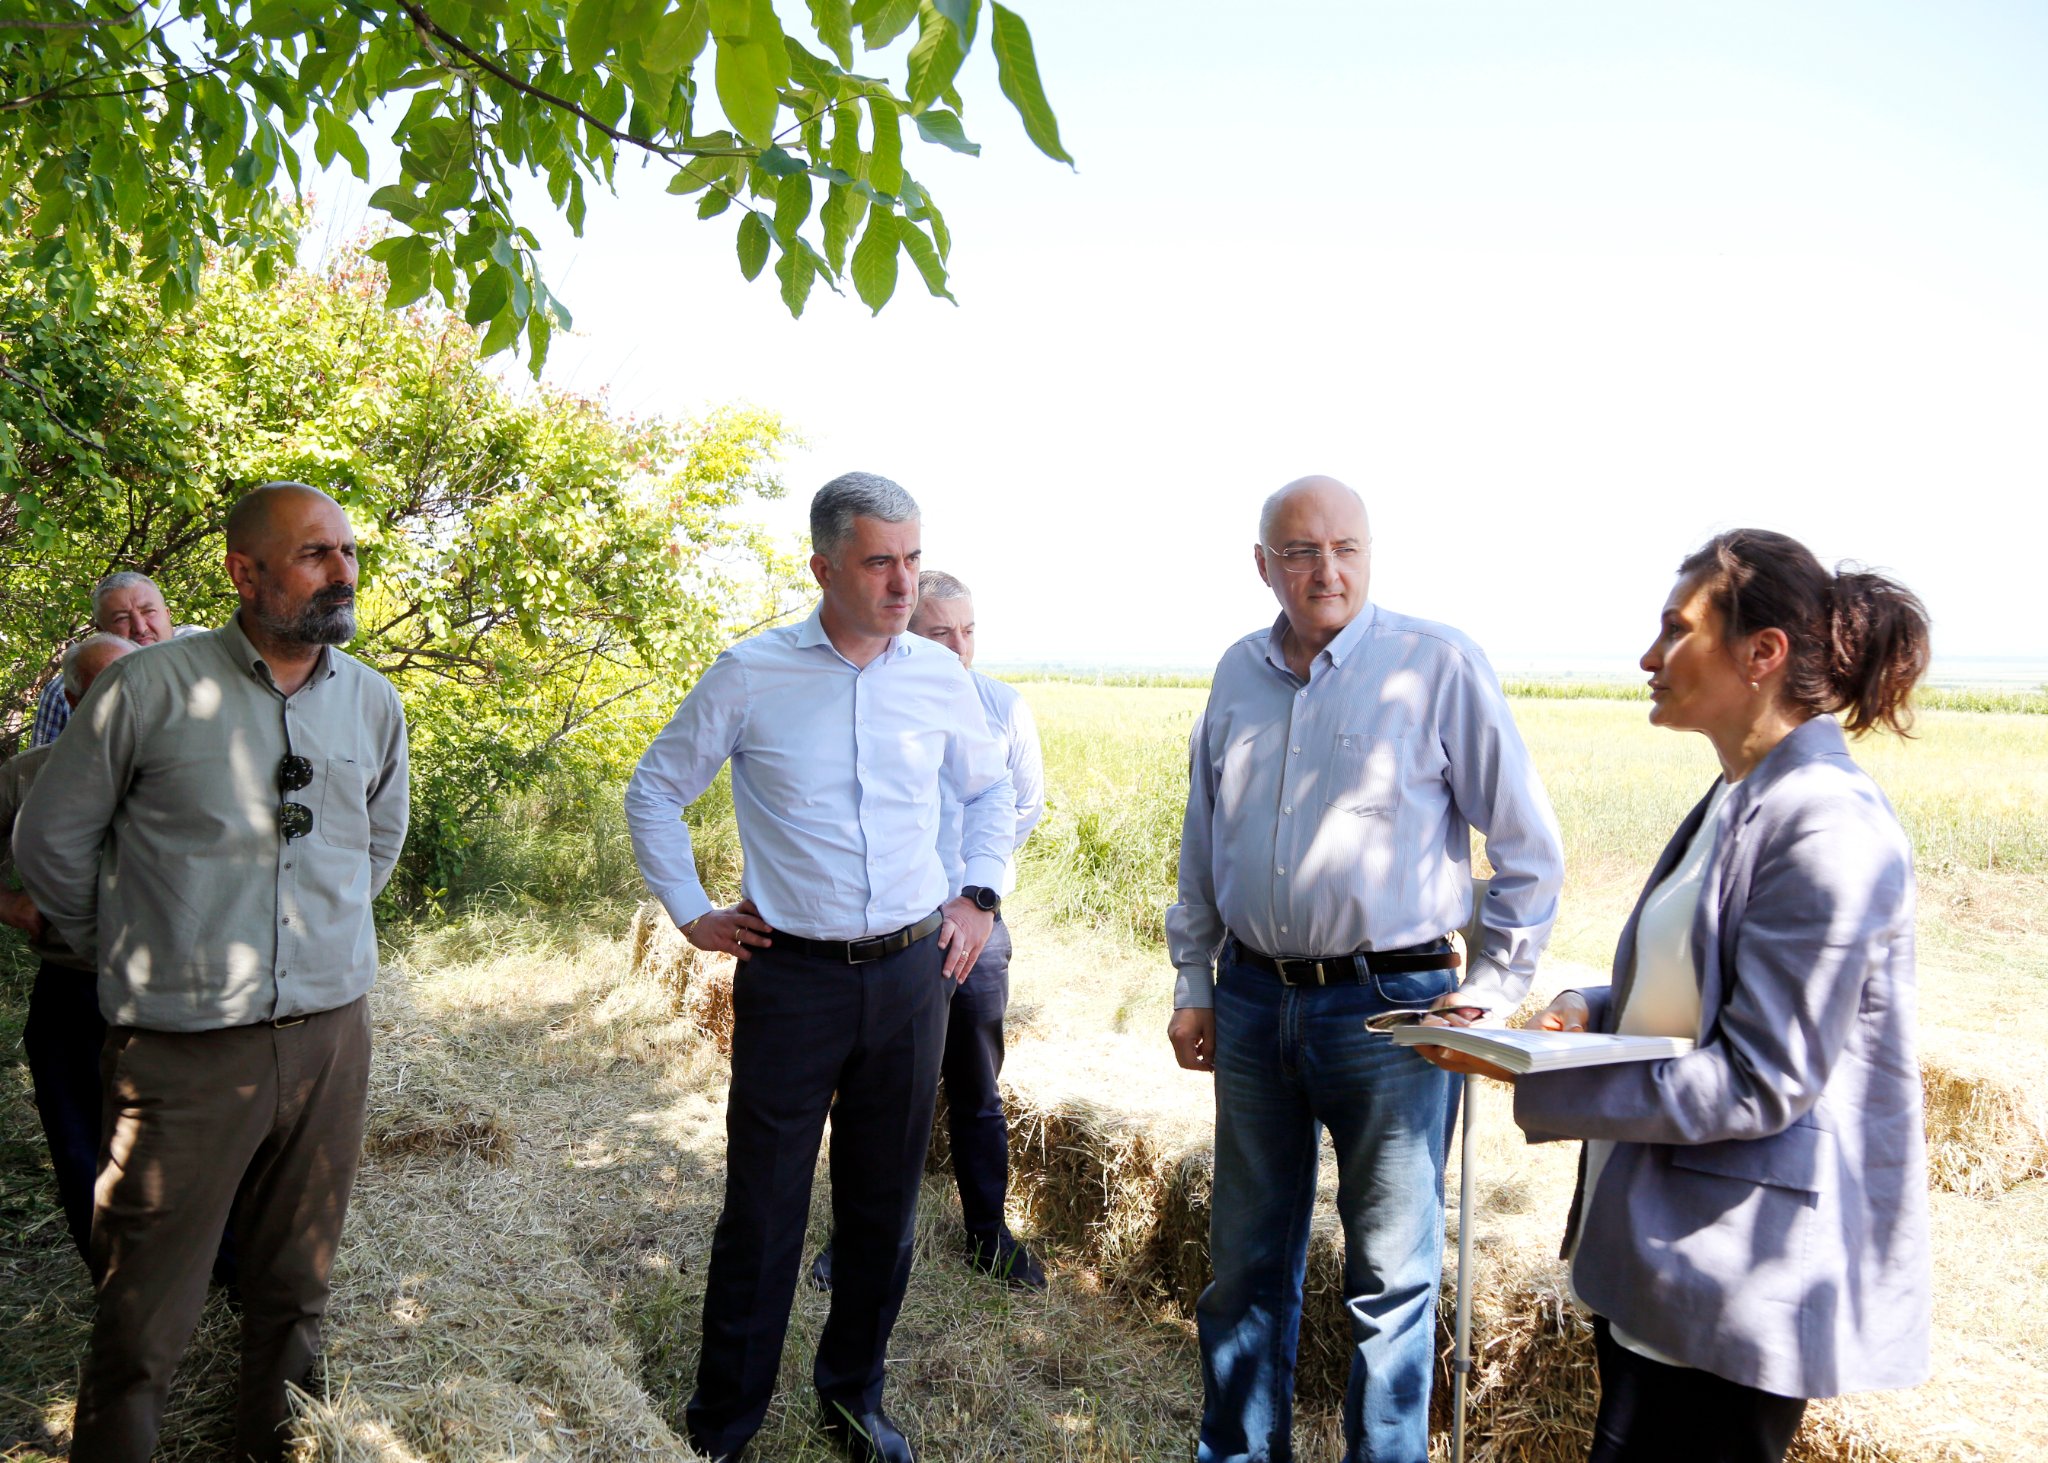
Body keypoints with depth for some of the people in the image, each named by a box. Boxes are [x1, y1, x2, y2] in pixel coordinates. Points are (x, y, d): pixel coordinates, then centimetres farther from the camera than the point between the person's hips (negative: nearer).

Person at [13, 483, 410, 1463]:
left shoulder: (373, 703, 6)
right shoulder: (150, 688, -6)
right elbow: (50, 841, 5)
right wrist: (129, 953, 14)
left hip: (329, 1039, 4)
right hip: (183, 1049, -3)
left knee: (293, 1300, 15)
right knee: (142, 1327, 6)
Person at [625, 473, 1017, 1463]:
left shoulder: (940, 677, 2)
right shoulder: (750, 676, -5)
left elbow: (990, 794, 19)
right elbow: (654, 793, 7)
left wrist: (980, 896, 9)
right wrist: (690, 913, 3)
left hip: (913, 973, 3)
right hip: (792, 975, -2)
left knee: (884, 1205, 14)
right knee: (763, 1209, 6)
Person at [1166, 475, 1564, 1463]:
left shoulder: (1438, 665, -8)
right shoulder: (1238, 674, 7)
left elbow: (1529, 847, -3)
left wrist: (1490, 990, -5)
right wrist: (1192, 985, 14)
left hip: (1388, 1006, -4)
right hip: (1252, 1001, 5)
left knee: (1391, 1270, 8)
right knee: (1247, 1257, 17)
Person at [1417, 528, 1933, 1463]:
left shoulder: (1830, 826, -21)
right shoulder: (1733, 802, 8)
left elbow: (1761, 1080, -22)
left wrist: (1533, 1077, -23)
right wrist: (1590, 1011, -1)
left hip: (1747, 1273, -9)